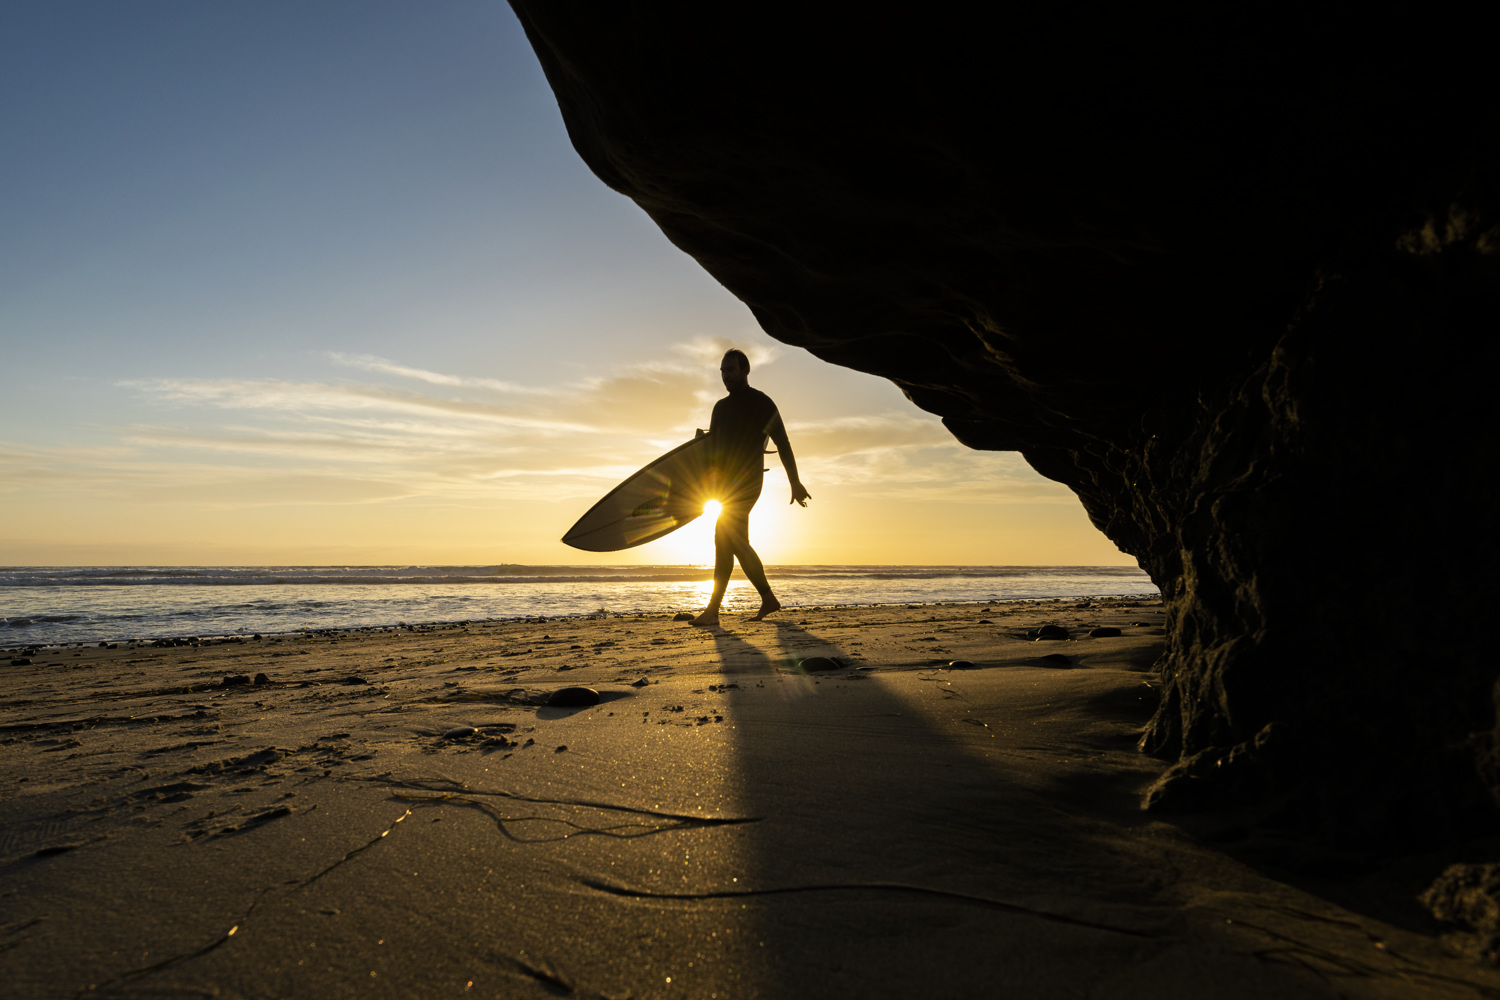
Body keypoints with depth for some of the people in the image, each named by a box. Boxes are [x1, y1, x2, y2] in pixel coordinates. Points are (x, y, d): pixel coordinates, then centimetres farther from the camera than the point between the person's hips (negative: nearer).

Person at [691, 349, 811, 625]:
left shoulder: (761, 403, -3)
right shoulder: (721, 407, 18)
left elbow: (782, 444, -4)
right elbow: (711, 447, 19)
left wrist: (795, 483, -7)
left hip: (747, 481, -8)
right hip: (726, 483, 8)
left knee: (724, 537, -18)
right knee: (736, 542, 8)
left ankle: (713, 609, -18)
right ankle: (768, 599, 20)